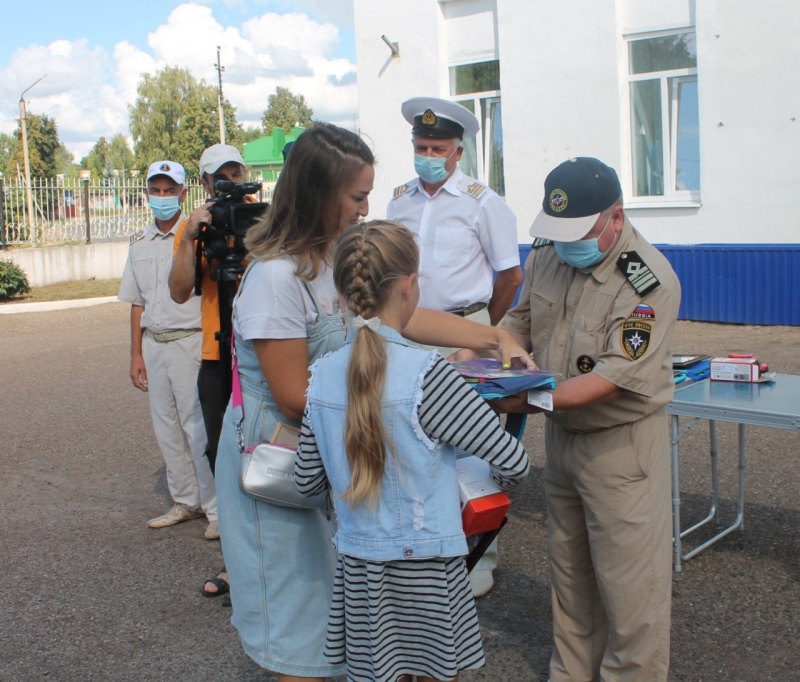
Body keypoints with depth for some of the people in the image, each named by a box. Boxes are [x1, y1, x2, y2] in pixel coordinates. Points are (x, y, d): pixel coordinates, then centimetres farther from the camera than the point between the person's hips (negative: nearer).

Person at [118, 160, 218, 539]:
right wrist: (136, 354, 13)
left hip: (190, 341, -6)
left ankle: (217, 508, 7)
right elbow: (137, 303, 15)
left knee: (198, 428, -4)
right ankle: (186, 502, 27)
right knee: (166, 428, 13)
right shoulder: (140, 242, 11)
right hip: (153, 344, 6)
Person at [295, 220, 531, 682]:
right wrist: (503, 482, 5)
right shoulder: (425, 374, -20)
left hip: (357, 570, 5)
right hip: (426, 573, -4)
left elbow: (308, 480, 3)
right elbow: (513, 462, -17)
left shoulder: (322, 375, -5)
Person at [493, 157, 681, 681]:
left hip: (622, 441, -7)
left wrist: (528, 401, -32)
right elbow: (524, 321, 13)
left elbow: (614, 378, -28)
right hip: (562, 431, 7)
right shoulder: (546, 253, -3)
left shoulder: (648, 280, -23)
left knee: (627, 578, 3)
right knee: (569, 566, 20)